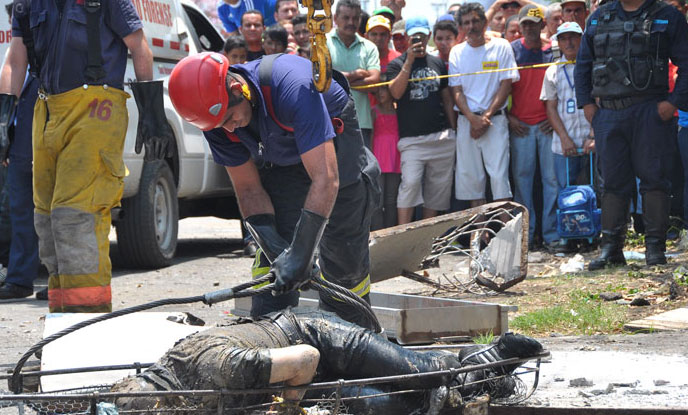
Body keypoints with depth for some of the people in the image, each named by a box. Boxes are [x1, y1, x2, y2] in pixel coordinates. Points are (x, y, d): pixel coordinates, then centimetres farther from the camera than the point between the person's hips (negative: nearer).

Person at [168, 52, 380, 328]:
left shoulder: (292, 87, -44)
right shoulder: (217, 116, -24)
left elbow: (325, 179, -47)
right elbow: (248, 190, -15)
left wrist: (299, 257, -51)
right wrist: (279, 254, -30)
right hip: (279, 158, 4)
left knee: (344, 257, -1)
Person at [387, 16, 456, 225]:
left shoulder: (437, 63, 15)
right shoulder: (397, 64, 3)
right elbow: (396, 92, -15)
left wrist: (453, 129, 15)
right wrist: (409, 61, -19)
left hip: (442, 136, 4)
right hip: (412, 137, -4)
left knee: (438, 187, 4)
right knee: (410, 183, -17)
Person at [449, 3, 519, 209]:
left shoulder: (501, 47, 3)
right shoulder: (457, 52, 9)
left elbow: (506, 85, -1)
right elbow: (456, 91, 5)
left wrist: (486, 116, -10)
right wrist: (473, 119, -10)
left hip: (495, 119, -3)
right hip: (466, 120, 3)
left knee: (499, 176, -11)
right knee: (470, 177, 2)